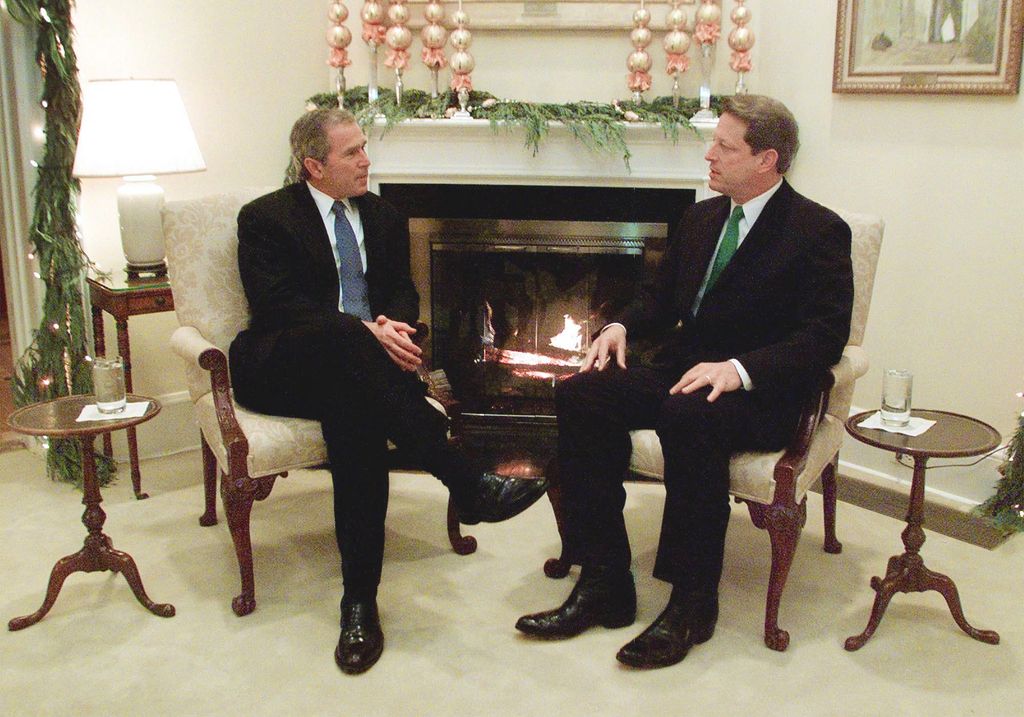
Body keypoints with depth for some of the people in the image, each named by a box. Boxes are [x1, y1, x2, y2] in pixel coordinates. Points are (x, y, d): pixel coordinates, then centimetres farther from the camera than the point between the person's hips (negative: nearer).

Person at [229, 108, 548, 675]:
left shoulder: (384, 217, 19)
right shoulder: (265, 218, 3)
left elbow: (403, 290, 14)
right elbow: (278, 304, -10)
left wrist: (392, 323, -13)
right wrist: (364, 330, -23)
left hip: (352, 367, 3)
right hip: (281, 366, -3)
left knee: (354, 410, -35)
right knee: (343, 339, -39)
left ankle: (360, 602, -37)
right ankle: (468, 487, -44)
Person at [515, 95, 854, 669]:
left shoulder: (819, 231, -5)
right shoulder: (702, 218, 16)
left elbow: (825, 336, -14)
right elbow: (662, 299, 22)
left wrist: (739, 368, -28)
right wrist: (621, 326, 0)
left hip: (760, 392, -6)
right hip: (680, 369, 7)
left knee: (691, 415, -39)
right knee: (581, 394, -20)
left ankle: (692, 603, -23)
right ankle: (604, 584, -17)